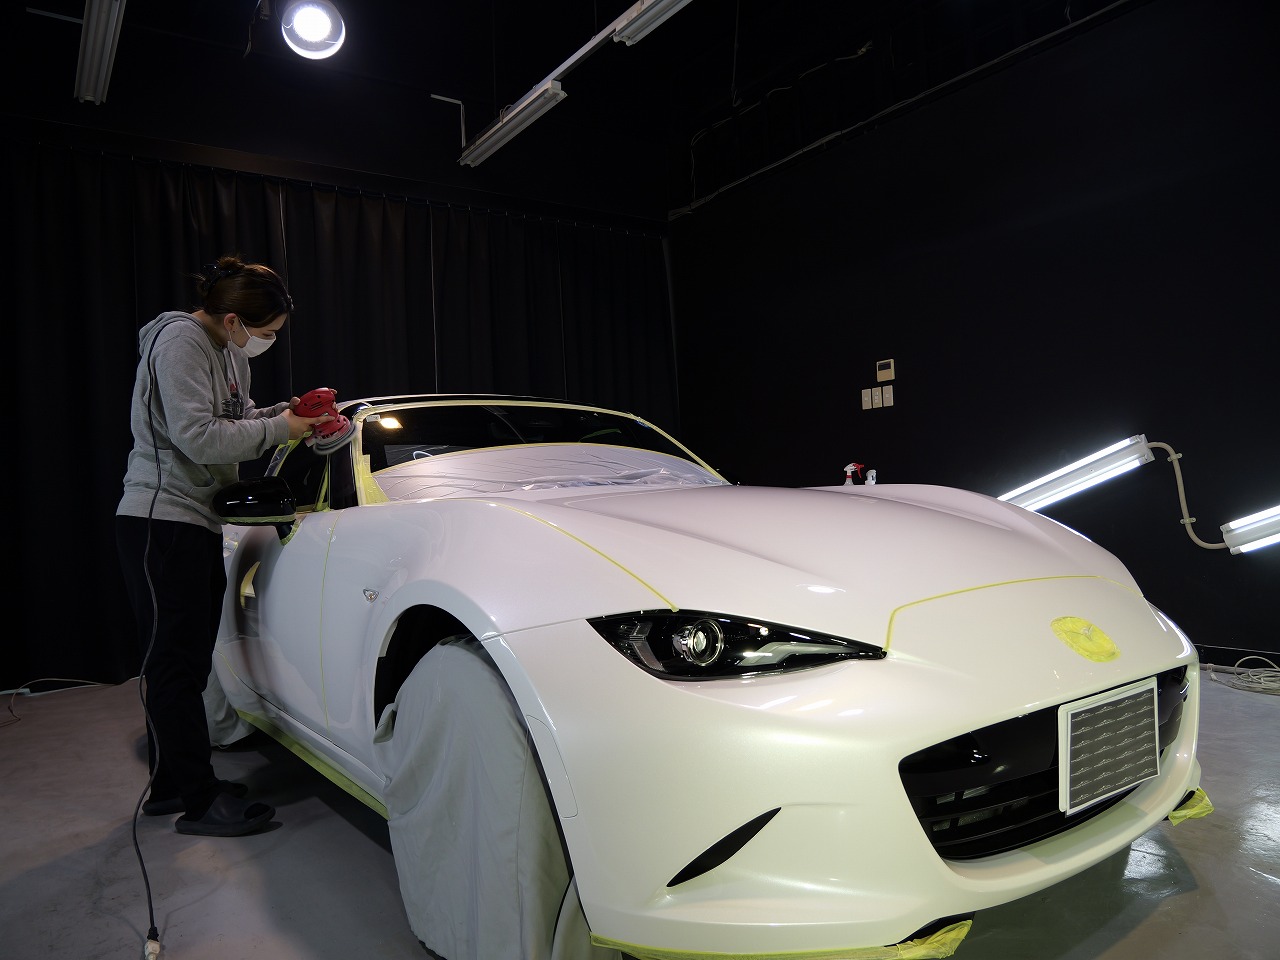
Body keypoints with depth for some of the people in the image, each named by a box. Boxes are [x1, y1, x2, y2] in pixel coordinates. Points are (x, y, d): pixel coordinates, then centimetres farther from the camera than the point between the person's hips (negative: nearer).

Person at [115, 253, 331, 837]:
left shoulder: (230, 352, 14)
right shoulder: (181, 342, -14)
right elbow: (197, 437, -22)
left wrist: (287, 411, 6)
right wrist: (277, 428, -15)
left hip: (200, 523, 10)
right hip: (162, 520, -9)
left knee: (187, 663, 14)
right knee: (174, 663, -4)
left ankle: (172, 785, 26)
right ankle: (200, 801, 3)